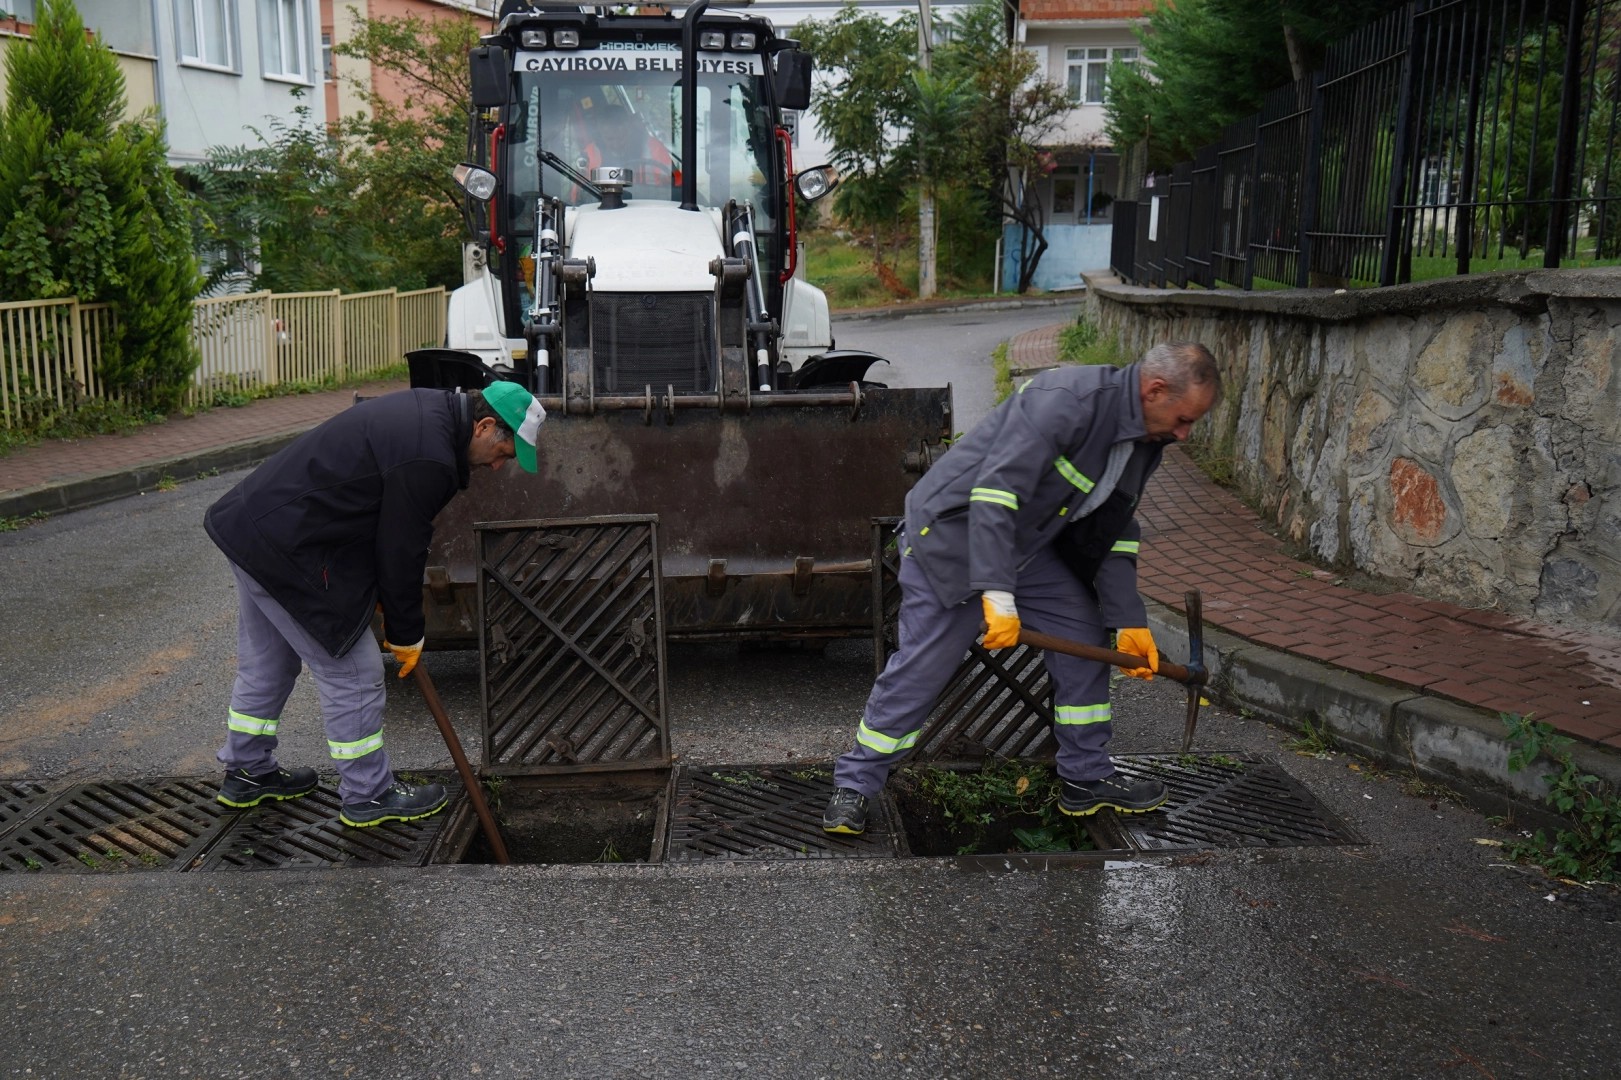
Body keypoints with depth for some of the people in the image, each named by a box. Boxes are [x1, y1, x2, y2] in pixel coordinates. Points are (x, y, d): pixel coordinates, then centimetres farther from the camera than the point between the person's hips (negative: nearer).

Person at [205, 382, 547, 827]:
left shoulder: (428, 409, 8)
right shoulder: (428, 458, -24)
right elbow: (401, 551, -16)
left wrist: (390, 607, 17)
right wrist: (406, 635, -1)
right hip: (286, 548, -11)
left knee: (267, 663, 23)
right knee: (351, 671, 0)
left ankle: (247, 772, 39)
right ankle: (369, 795, 13)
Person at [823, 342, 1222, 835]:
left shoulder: (1145, 444, 1)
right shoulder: (1067, 399, -29)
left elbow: (1112, 535, 9)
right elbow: (995, 491, -35)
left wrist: (1128, 622, 3)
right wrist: (997, 595, -38)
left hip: (1029, 542, 9)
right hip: (953, 532, -9)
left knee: (1085, 637, 6)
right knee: (919, 670, -8)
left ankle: (1086, 778, 20)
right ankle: (854, 785, 9)